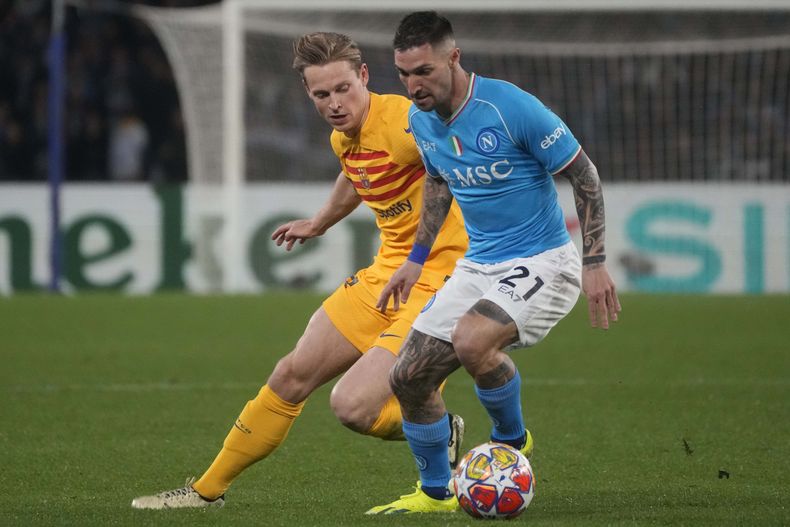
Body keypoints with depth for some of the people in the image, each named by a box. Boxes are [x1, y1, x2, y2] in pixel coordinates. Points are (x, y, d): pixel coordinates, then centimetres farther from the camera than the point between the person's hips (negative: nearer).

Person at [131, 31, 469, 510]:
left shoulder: (401, 124, -22)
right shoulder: (343, 138, 8)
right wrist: (319, 223, 49)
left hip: (437, 282, -9)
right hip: (386, 272, 9)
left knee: (353, 406, -21)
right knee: (293, 375, 13)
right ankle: (208, 489, 27)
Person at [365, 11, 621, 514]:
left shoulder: (510, 106, -22)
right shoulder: (421, 120, -1)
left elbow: (584, 174, -14)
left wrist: (595, 263, -16)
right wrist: (417, 258, 20)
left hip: (542, 261, -7)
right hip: (479, 265, 7)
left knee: (471, 342, -33)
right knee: (408, 377, 0)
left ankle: (512, 439, -4)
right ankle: (434, 492, 22)